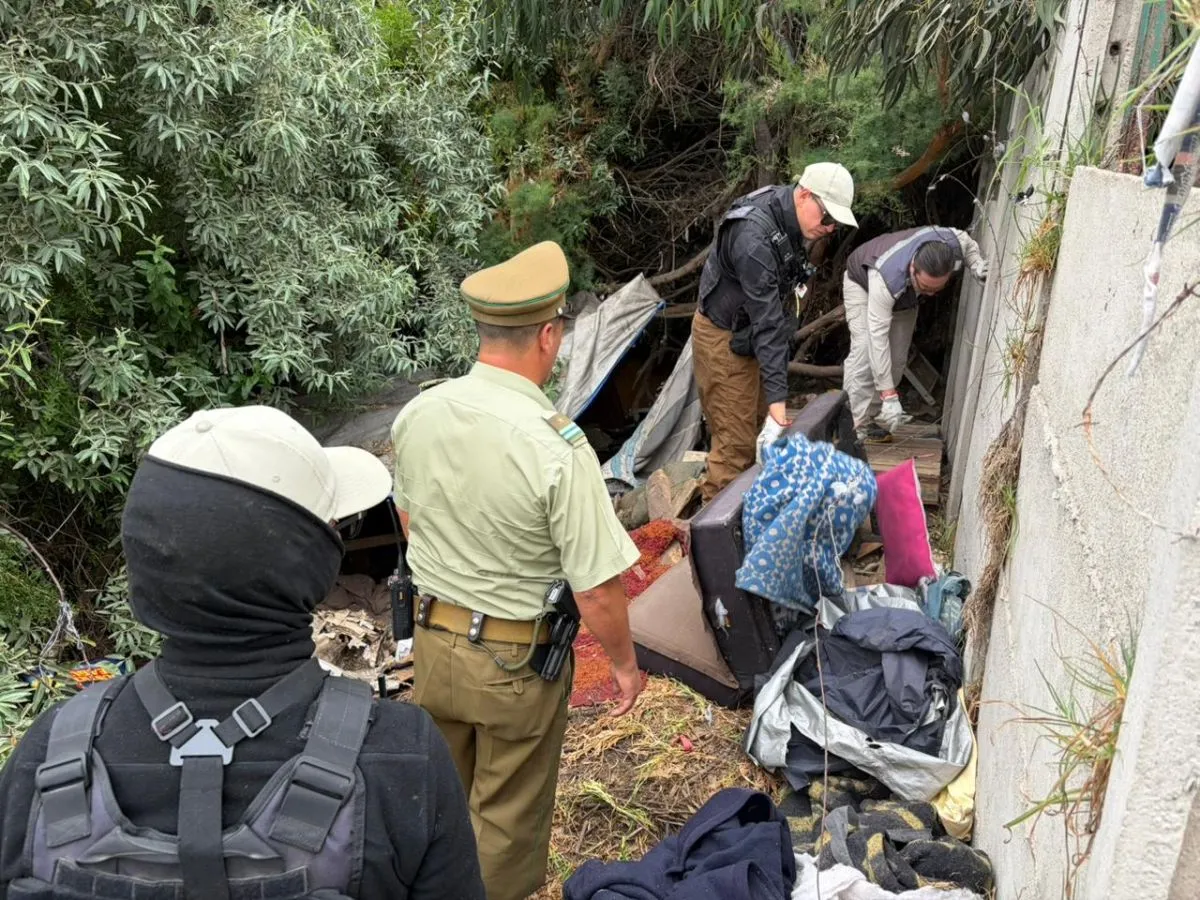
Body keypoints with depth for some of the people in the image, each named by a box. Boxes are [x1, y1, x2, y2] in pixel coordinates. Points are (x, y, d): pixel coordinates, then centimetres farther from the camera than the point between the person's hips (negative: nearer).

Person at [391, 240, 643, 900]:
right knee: (507, 818, 19)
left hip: (432, 640, 6)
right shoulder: (558, 448, -28)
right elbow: (597, 594, -23)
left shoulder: (416, 414, -10)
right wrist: (625, 663, -4)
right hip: (515, 661, -5)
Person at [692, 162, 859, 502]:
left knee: (761, 428, 13)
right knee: (736, 440, -8)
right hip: (724, 337, -9)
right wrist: (778, 399, -37)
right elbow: (767, 323, -36)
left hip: (751, 331, 9)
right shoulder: (755, 238, -33)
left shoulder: (791, 215, -4)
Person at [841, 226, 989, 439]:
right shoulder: (887, 278, -49)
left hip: (905, 296, 6)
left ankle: (872, 413, 9)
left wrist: (977, 264, -29)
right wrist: (889, 396, -48)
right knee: (865, 350, -23)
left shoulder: (954, 244, -35)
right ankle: (854, 425, -22)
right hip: (863, 283, -5)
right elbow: (878, 336, -47)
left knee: (897, 357, -2)